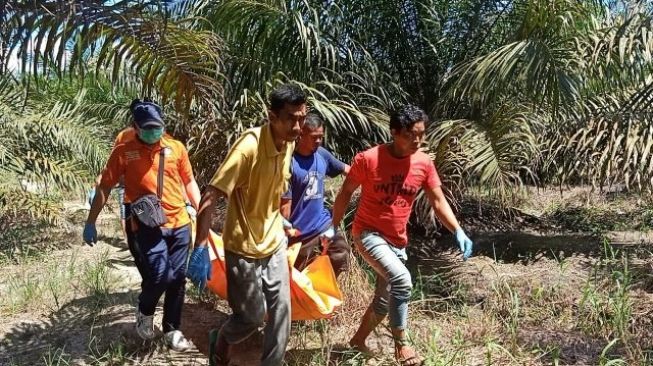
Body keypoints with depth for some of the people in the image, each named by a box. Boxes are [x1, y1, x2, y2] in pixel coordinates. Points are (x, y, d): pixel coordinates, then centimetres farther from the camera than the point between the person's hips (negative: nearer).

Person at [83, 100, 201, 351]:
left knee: (177, 278, 8)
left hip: (179, 223, 4)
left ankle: (172, 330, 26)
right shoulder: (123, 151, -3)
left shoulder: (176, 147, 6)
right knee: (159, 275, -13)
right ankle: (145, 311, 22)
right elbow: (104, 188, 1)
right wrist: (90, 223, 1)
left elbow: (189, 182, 14)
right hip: (146, 225, -3)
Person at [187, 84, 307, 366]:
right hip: (244, 248, -6)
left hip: (274, 243, 6)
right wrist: (200, 249, -32)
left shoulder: (289, 143, -3)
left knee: (281, 310, 8)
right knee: (252, 316, 7)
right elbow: (209, 199, -28)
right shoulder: (249, 146, -26)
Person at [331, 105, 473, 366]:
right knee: (402, 280, -27)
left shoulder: (424, 164, -5)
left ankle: (358, 340, 39)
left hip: (397, 242, 6)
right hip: (368, 234, -6)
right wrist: (334, 227, -2)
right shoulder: (368, 159, -17)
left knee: (385, 300, 15)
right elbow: (346, 192, -5)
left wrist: (458, 232, -12)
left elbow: (438, 202, 1)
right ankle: (401, 343, -9)